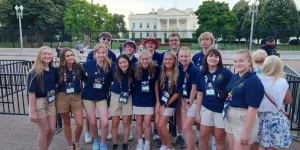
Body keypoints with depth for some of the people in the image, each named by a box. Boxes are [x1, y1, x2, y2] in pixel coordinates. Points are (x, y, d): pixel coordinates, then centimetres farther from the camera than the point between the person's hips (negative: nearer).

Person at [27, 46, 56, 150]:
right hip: (39, 102, -5)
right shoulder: (35, 72, -13)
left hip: (51, 102, 5)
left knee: (52, 130, 10)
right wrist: (32, 111, -16)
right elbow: (31, 92, -15)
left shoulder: (53, 70, 1)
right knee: (44, 130, 5)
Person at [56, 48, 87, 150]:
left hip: (76, 97, 0)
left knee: (80, 124, -4)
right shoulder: (59, 69, -4)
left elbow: (85, 79, 8)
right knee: (67, 122, 13)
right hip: (62, 97, 0)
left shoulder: (78, 67, -2)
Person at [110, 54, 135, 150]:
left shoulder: (132, 72, -13)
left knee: (126, 123, 7)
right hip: (116, 97, 0)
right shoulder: (115, 70, -14)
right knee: (115, 124, 6)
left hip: (128, 98, 0)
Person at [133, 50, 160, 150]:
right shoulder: (136, 69, -8)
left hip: (150, 100, -1)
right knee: (139, 122, 11)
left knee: (147, 123, 1)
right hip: (137, 100, 1)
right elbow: (132, 83, 3)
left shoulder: (155, 69, -9)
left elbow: (156, 85, -1)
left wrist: (157, 101, 1)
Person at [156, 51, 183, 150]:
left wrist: (166, 105, -10)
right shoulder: (160, 72, -3)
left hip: (170, 103, -4)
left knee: (161, 125, -7)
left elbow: (177, 93, -11)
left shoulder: (178, 74, -13)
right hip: (159, 102, 4)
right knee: (157, 123, 4)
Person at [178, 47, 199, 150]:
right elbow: (180, 87, 7)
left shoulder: (194, 69, -18)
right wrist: (182, 101, -1)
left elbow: (194, 89, -16)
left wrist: (189, 103, -9)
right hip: (184, 100, 7)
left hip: (193, 100, -7)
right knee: (185, 126, 12)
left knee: (186, 127, -5)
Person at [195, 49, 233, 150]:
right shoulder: (201, 74, 2)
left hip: (221, 110, -3)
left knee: (220, 139, 12)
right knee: (203, 137, 10)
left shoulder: (226, 72, -10)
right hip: (206, 109, 3)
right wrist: (198, 112, 8)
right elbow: (200, 94, 7)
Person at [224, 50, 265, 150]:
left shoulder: (253, 81, -18)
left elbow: (252, 108, -21)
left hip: (245, 121, -7)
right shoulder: (234, 77, 5)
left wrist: (246, 131, -21)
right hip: (229, 119, 7)